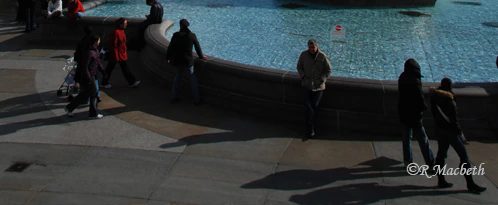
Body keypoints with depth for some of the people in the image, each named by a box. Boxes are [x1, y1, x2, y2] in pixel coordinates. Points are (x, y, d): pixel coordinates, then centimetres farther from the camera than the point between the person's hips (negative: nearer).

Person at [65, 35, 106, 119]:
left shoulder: (95, 50, 9)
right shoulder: (89, 52, -22)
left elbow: (98, 63, 19)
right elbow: (84, 67, -22)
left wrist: (104, 72, 15)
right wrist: (89, 79, -21)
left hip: (92, 76, 10)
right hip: (87, 77, -10)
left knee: (84, 94, 16)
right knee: (93, 94, 1)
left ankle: (69, 108, 24)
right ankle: (93, 114, 14)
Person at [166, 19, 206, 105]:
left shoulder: (176, 35, -9)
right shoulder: (192, 35, -7)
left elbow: (170, 47, -3)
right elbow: (197, 47, 5)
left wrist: (168, 58, 12)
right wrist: (201, 56, 24)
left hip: (177, 61, 1)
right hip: (188, 61, -1)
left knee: (178, 76, 22)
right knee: (192, 77, 17)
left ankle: (173, 97, 24)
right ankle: (196, 99, 15)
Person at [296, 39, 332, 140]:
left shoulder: (322, 56, -7)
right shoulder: (303, 54, -2)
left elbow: (329, 70, 3)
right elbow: (299, 66, 14)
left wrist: (322, 79, -8)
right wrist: (303, 76, 0)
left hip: (318, 86, -1)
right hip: (307, 85, 1)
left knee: (314, 107, 2)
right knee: (308, 106, -9)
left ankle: (309, 131, 14)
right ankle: (310, 131, -2)